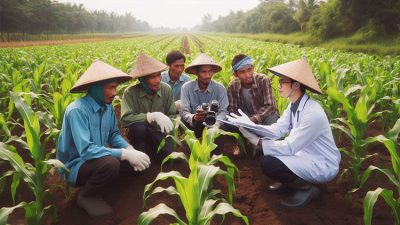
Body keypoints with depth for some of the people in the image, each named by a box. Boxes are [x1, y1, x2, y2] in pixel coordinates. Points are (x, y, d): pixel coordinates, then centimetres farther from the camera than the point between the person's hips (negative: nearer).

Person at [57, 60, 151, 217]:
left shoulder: (107, 106, -4)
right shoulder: (77, 110, -27)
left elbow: (114, 134, 5)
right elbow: (86, 150, -34)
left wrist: (130, 149, -15)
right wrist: (125, 154, -34)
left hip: (97, 157, 7)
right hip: (75, 165, -7)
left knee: (137, 160, -6)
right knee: (111, 163, -35)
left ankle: (97, 179, 11)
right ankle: (86, 195, -5)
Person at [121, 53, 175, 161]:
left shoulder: (166, 89, -9)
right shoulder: (130, 92, -19)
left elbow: (172, 116, -1)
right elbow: (125, 119, -31)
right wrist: (152, 116, -38)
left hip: (159, 133, 3)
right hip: (138, 133, -3)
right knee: (139, 126, -35)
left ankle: (150, 150, 16)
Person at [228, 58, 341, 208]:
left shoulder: (312, 113, -30)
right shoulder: (294, 105, -2)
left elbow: (289, 147, -28)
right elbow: (277, 131, -2)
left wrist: (257, 141, -25)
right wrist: (249, 125, -14)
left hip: (322, 165, -9)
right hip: (305, 153, 9)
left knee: (268, 163, -22)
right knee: (267, 152, 4)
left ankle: (307, 188, -2)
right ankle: (289, 181, 16)